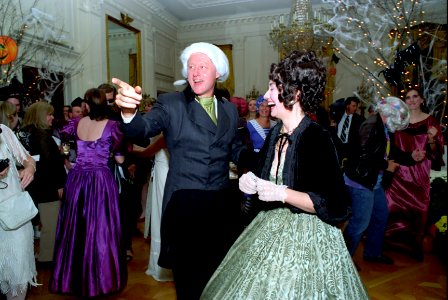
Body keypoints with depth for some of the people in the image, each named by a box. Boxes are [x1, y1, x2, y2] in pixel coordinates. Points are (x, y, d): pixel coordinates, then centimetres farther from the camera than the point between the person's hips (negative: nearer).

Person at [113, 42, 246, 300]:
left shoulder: (230, 109, 9)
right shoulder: (171, 104, -4)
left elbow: (237, 152, 13)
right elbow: (143, 128, -20)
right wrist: (129, 111, -41)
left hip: (222, 205, 4)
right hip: (184, 205, -3)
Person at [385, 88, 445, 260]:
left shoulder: (431, 121, -1)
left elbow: (437, 153, -5)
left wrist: (432, 140, -23)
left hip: (420, 174, -2)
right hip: (399, 172, 2)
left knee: (417, 209, 6)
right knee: (393, 206, 3)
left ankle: (414, 245, 24)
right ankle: (392, 239, 22)